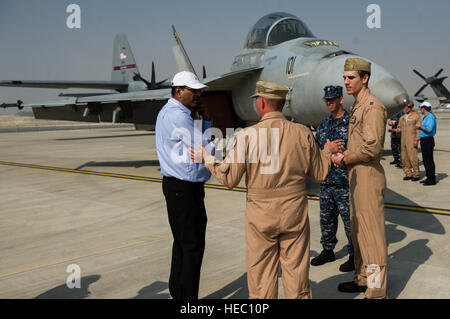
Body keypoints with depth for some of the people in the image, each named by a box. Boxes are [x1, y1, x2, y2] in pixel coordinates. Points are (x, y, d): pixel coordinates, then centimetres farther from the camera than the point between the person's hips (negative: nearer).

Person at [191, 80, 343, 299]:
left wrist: (206, 158, 9)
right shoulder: (302, 133, -5)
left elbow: (229, 178, -8)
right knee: (296, 270, 15)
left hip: (260, 215, -2)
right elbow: (319, 174, 5)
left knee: (261, 273, 12)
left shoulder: (247, 135, -12)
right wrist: (327, 151, 24)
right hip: (294, 213, 2)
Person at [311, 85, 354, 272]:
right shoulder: (324, 124, 14)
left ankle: (355, 256, 15)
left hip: (344, 181, -7)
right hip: (326, 181, 7)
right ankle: (328, 250, 30)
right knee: (326, 217, 15)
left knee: (349, 219, 2)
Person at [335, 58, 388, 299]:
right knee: (358, 231, 18)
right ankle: (363, 278, 32)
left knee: (372, 232, -3)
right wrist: (343, 155, 6)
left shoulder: (372, 106, -15)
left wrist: (345, 159, -11)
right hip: (356, 176, 10)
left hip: (368, 176, -10)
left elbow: (372, 147, -23)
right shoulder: (357, 106, 16)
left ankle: (376, 290, 7)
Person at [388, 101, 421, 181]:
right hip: (404, 140, 6)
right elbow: (399, 128, 18)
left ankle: (416, 174, -1)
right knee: (404, 158, 5)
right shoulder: (402, 118, 16)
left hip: (412, 140, -6)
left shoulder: (416, 116, -3)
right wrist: (393, 130, -3)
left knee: (413, 157, -10)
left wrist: (416, 140, -15)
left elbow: (419, 129, -7)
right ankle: (408, 174, 13)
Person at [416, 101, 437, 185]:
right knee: (425, 160, 13)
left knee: (429, 160, -7)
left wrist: (420, 126, -12)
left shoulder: (430, 117, -15)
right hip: (424, 141, 10)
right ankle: (429, 178, 20)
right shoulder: (426, 117, 16)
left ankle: (432, 180, -3)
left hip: (428, 141, -10)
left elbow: (429, 130, -23)